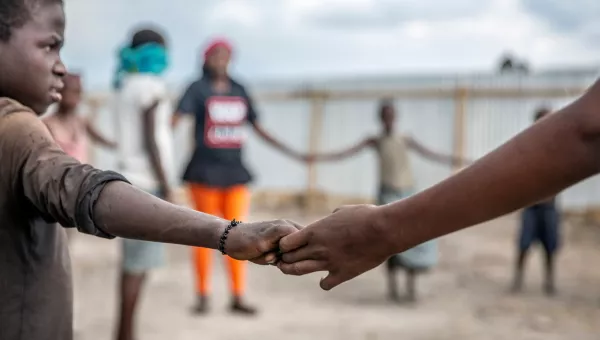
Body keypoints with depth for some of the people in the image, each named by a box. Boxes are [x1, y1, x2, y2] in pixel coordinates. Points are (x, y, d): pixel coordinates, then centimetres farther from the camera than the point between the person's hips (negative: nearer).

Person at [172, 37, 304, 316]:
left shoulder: (240, 91, 11)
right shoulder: (197, 89, -2)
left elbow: (258, 128, 16)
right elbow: (175, 119, -14)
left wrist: (293, 153, 15)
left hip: (234, 170, 4)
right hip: (205, 170, -3)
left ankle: (237, 298, 7)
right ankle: (202, 297, 13)